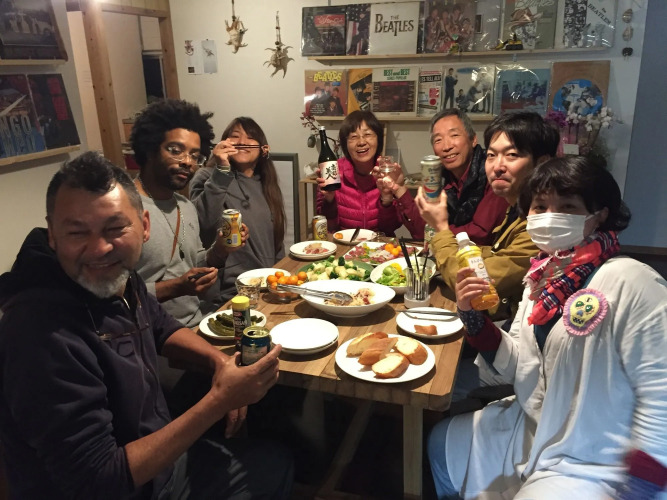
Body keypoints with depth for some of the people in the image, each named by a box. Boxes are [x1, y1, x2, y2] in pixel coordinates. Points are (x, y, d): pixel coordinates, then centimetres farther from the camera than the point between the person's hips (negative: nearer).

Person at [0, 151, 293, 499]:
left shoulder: (116, 276, -10)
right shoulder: (44, 332, -35)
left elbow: (160, 328, 11)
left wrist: (220, 361, -9)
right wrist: (219, 401, -31)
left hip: (154, 455, 6)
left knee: (276, 465, 19)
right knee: (271, 468, 7)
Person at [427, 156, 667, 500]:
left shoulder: (629, 281, -25)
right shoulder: (544, 276, -2)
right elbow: (520, 366, 2)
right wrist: (472, 315, -12)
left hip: (590, 466, -7)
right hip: (535, 431, 8)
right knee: (442, 443, 18)